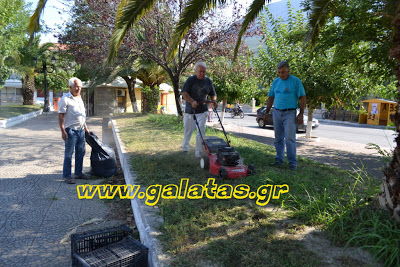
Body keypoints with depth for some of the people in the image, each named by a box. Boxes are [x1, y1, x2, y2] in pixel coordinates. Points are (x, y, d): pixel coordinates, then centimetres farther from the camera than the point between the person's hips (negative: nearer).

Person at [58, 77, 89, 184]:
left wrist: (85, 127, 23)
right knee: (69, 153, -2)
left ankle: (78, 173, 24)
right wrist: (63, 131, -19)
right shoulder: (65, 99, -9)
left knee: (80, 152, 13)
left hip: (81, 130, 8)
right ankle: (67, 176, 5)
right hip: (71, 130, -8)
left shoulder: (80, 99, 16)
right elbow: (60, 116, -13)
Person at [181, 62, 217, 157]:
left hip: (202, 111, 2)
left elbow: (213, 94, 14)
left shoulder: (208, 81, 6)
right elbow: (184, 93, -14)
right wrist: (192, 101, -30)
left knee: (201, 131, -7)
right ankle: (185, 147, 34)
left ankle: (198, 152, 0)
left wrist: (214, 101, -8)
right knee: (188, 129, 11)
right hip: (190, 110, -1)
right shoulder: (190, 80, -5)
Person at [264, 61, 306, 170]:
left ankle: (293, 162, 0)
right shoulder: (275, 82, 12)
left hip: (289, 113, -5)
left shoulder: (296, 81, -3)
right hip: (276, 112, 5)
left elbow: (302, 97, -4)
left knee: (289, 138, -9)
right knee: (278, 139, 9)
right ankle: (279, 160, 19)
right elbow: (270, 97, 18)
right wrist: (267, 112, 15)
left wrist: (301, 113, -10)